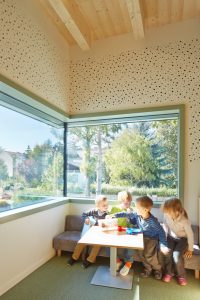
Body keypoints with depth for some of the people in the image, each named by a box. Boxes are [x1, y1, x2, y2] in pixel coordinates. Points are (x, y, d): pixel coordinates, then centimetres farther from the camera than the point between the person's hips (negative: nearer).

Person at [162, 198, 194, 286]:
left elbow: (190, 234, -18)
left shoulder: (184, 220, -33)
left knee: (177, 255, -21)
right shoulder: (167, 215, -23)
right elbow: (165, 227, -4)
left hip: (183, 239, -3)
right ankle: (169, 272, 10)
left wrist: (190, 249, -9)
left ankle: (181, 275, 8)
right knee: (167, 252, -17)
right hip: (171, 237, 3)